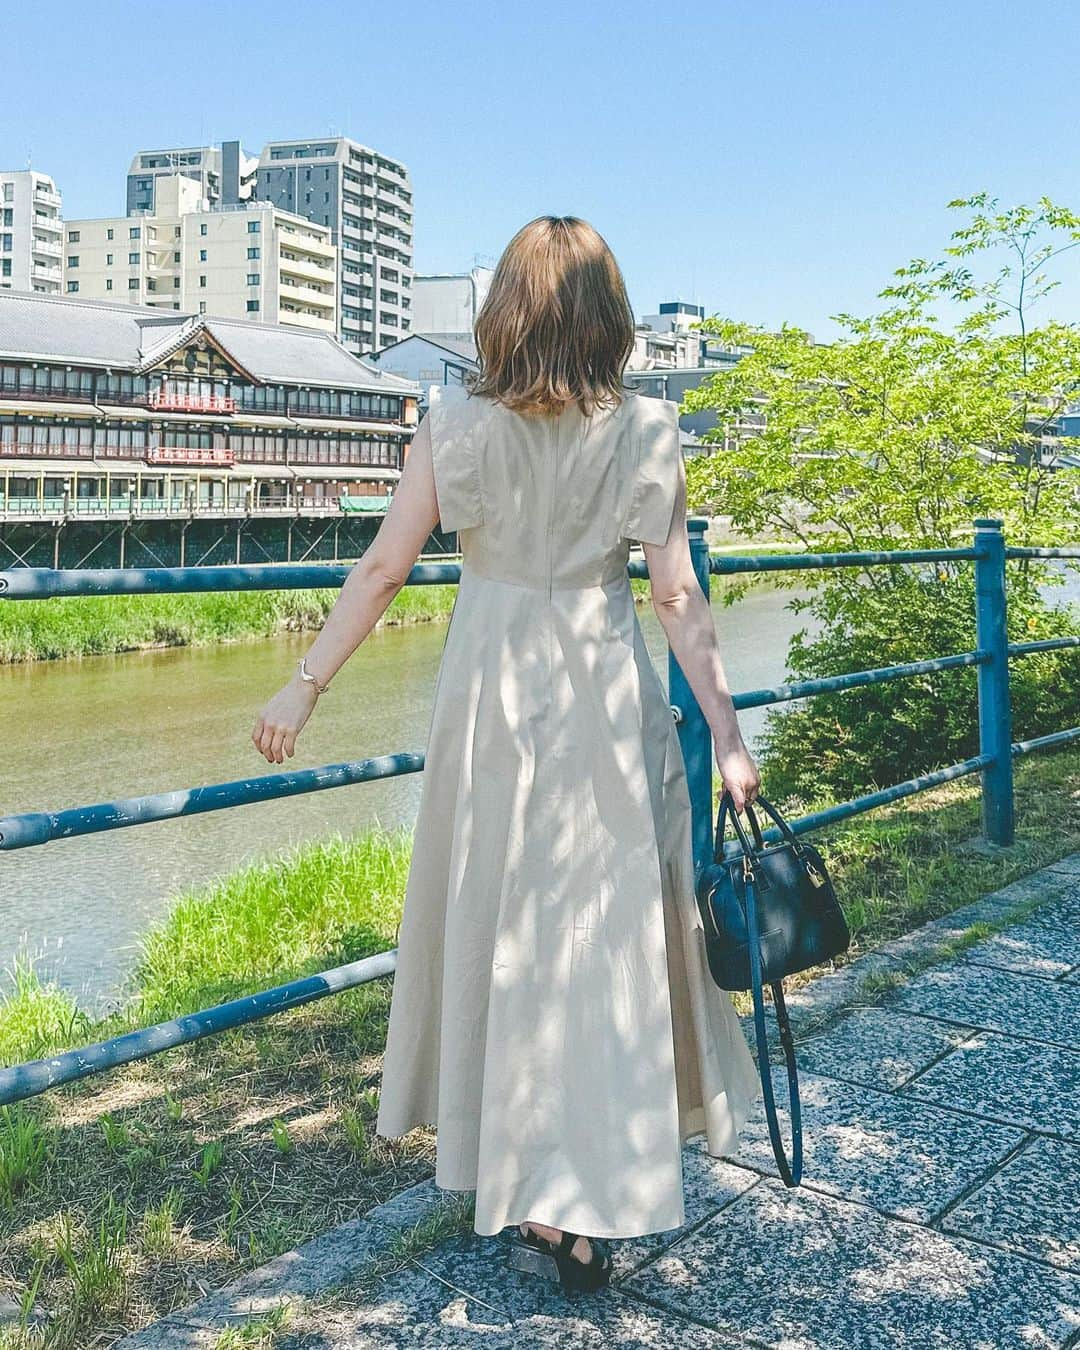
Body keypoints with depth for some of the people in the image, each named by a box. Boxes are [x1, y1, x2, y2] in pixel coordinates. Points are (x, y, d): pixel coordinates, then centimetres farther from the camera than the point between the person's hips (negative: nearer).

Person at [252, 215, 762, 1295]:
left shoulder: (457, 425, -4)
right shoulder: (646, 434, -3)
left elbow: (382, 570, -5)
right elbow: (678, 599, -5)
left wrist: (306, 685, 4)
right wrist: (726, 738, 0)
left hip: (492, 698, 0)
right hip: (610, 702, 0)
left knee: (501, 925, 14)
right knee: (611, 930, 7)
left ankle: (522, 1184, 27)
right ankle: (582, 1203, 12)